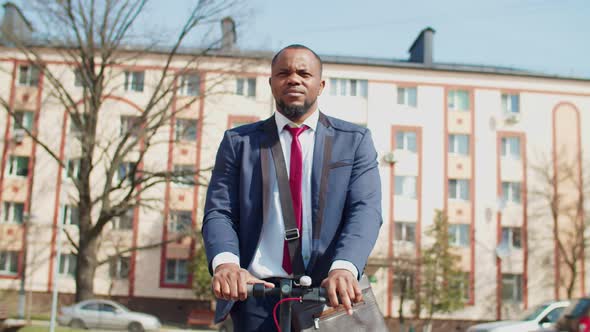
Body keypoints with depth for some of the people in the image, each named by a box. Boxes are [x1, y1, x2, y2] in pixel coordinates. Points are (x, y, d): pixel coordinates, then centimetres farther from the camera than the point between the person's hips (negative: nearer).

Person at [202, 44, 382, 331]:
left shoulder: (355, 141, 8)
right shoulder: (239, 142, 10)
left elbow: (365, 210, -4)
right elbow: (218, 213, 3)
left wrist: (344, 268, -23)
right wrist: (225, 262, -19)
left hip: (330, 294, 0)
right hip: (257, 292, 1)